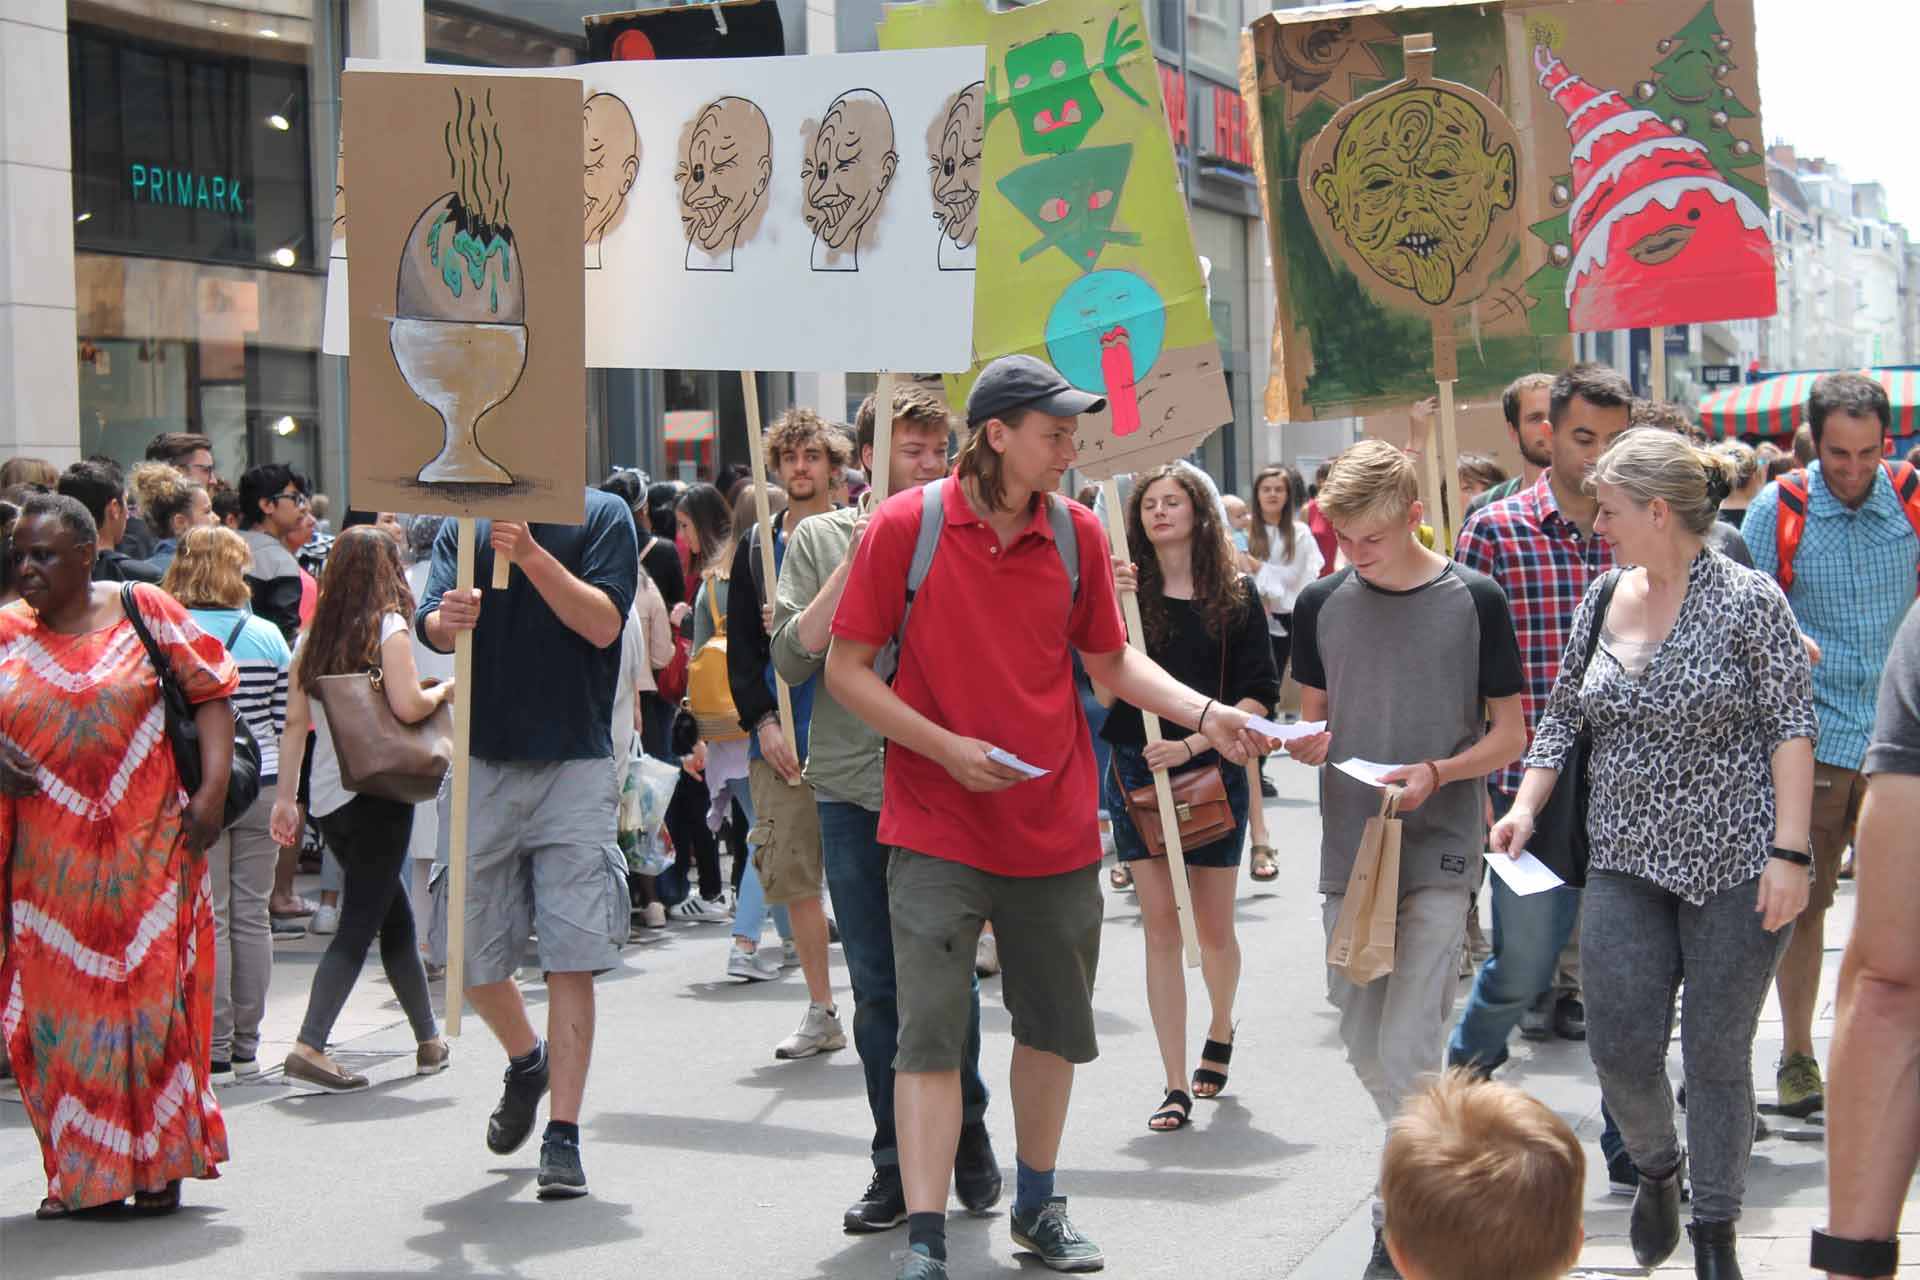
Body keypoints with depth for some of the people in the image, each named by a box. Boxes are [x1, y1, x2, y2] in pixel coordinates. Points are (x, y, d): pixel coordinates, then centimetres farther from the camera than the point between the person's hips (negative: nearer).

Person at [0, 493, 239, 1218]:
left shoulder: (144, 611, 1)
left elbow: (211, 691, 3)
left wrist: (213, 788, -7)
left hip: (149, 847, -2)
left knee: (152, 992, -2)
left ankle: (159, 1166, 9)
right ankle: (78, 1172, 14)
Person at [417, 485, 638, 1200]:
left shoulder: (601, 515, 1)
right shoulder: (466, 522, 8)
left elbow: (603, 624, -10)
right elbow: (430, 624, -2)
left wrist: (531, 554, -20)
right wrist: (449, 620, -25)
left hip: (576, 766, -3)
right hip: (483, 764, 3)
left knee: (571, 959, -6)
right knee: (471, 960, 9)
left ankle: (563, 1136, -1)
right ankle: (526, 1062, 38)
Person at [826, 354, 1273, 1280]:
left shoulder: (1077, 533, 2)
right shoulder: (906, 525, -9)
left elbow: (1109, 661, 13)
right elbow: (846, 669, -6)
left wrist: (1205, 715, -2)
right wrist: (945, 747, -16)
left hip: (1056, 829, 4)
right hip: (938, 829, -4)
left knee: (1055, 1027, 14)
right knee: (931, 1033, -8)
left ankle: (1037, 1205, 32)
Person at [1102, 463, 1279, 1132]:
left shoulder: (1237, 594, 0)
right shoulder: (1128, 588, 1)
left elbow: (1259, 693, -3)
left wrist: (1193, 744, -14)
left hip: (1213, 771, 0)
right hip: (1137, 772, 0)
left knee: (1214, 926, 9)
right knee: (1160, 928, 0)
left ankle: (1220, 1029, 41)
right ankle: (1176, 1088, 3)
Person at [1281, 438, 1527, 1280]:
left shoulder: (1473, 600, -5)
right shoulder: (1322, 604, 5)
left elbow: (1510, 735, 0)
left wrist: (1438, 772, -17)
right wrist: (1303, 743, -8)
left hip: (1440, 852, -4)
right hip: (1348, 851, 4)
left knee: (1406, 1051, -11)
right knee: (1363, 1045, 11)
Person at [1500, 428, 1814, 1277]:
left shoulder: (1747, 600, -8)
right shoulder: (1603, 599, 7)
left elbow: (1792, 727, -9)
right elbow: (1564, 712, 15)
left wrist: (1789, 853, -15)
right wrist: (1527, 804, 3)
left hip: (1736, 864, -4)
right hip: (1626, 860, 4)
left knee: (1717, 1054, 3)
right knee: (1619, 1047, 0)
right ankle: (1655, 1168, 30)